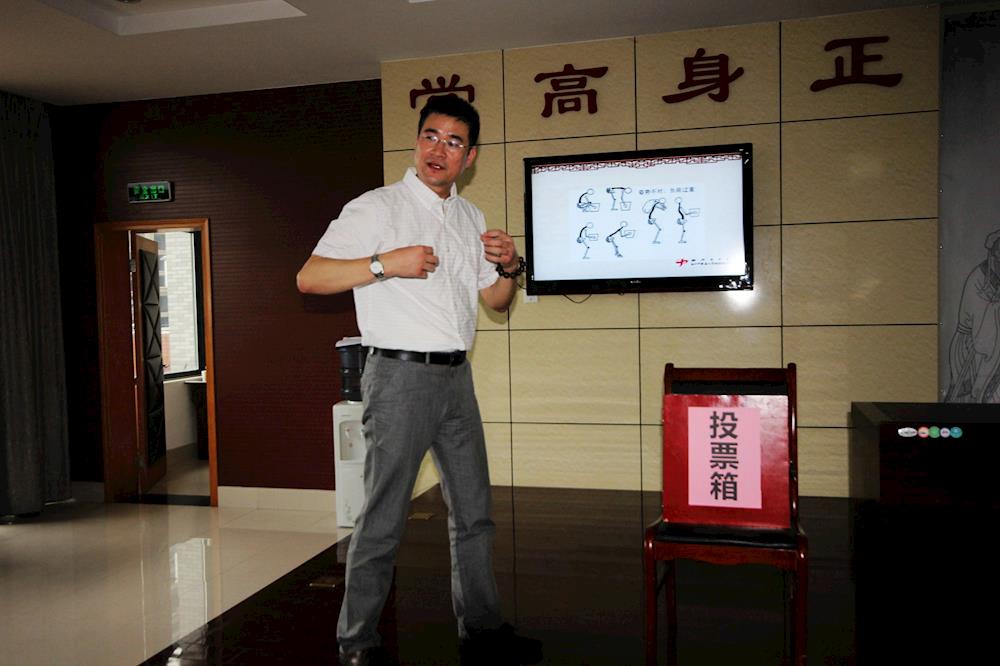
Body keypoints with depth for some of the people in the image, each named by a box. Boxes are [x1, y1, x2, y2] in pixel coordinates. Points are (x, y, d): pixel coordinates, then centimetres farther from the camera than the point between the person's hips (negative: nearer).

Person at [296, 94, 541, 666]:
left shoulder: (470, 217, 15)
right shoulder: (376, 208, -4)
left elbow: (495, 301, 21)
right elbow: (309, 278, -11)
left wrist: (510, 268, 0)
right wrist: (386, 263, -20)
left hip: (457, 377, 7)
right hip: (400, 376, -6)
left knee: (474, 510, 12)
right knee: (384, 517, -2)